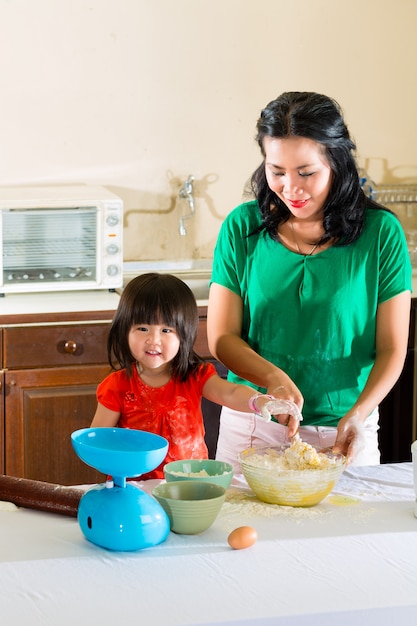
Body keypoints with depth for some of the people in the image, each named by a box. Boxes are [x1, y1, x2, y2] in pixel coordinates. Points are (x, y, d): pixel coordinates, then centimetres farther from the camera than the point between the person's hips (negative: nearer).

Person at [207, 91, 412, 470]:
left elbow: (392, 348, -7)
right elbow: (222, 338, -4)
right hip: (253, 425, 1)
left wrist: (359, 414, -23)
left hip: (343, 431, -1)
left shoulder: (381, 233, -7)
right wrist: (273, 378, -23)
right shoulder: (243, 227, -3)